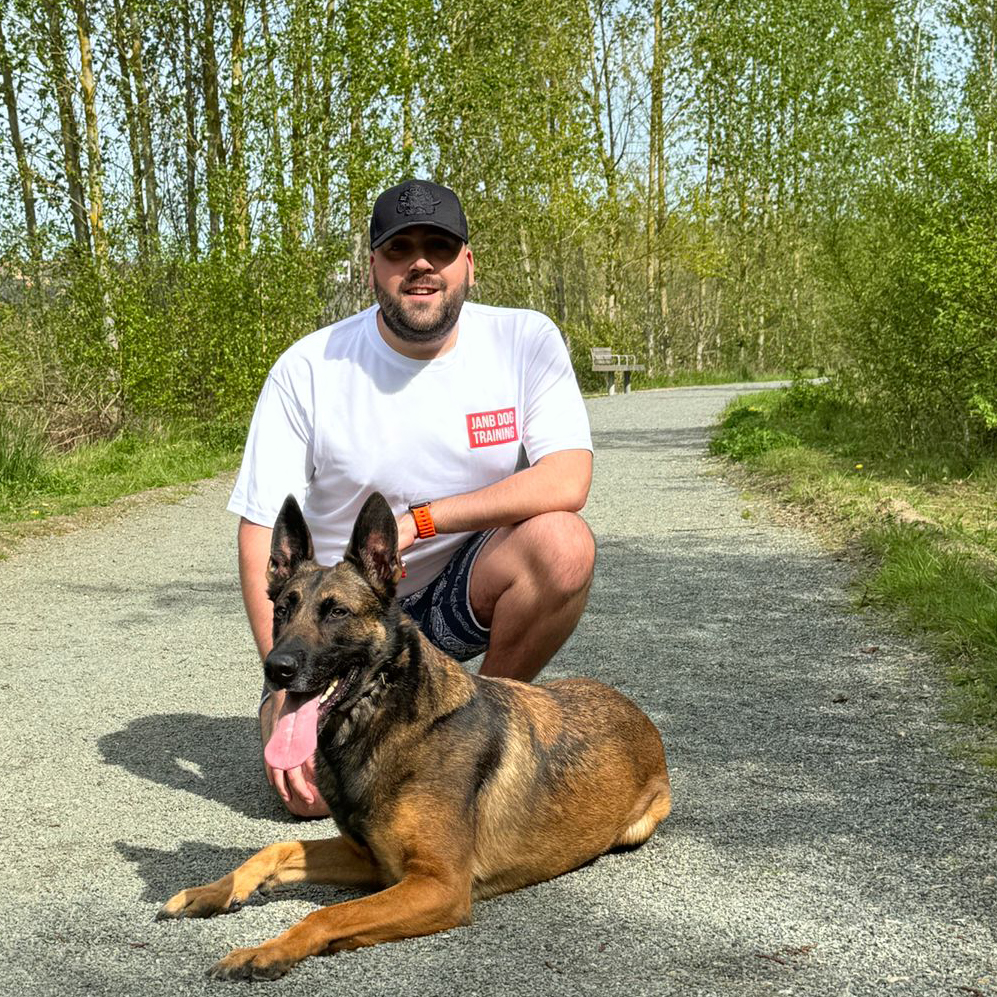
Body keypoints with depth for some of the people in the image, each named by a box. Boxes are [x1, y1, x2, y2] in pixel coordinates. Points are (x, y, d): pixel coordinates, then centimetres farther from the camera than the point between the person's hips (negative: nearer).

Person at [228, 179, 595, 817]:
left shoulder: (525, 341, -12)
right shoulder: (308, 369, -13)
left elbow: (567, 483, -24)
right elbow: (263, 532, -12)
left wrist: (417, 521, -25)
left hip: (462, 590, 1)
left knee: (563, 542, -31)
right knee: (312, 787, -22)